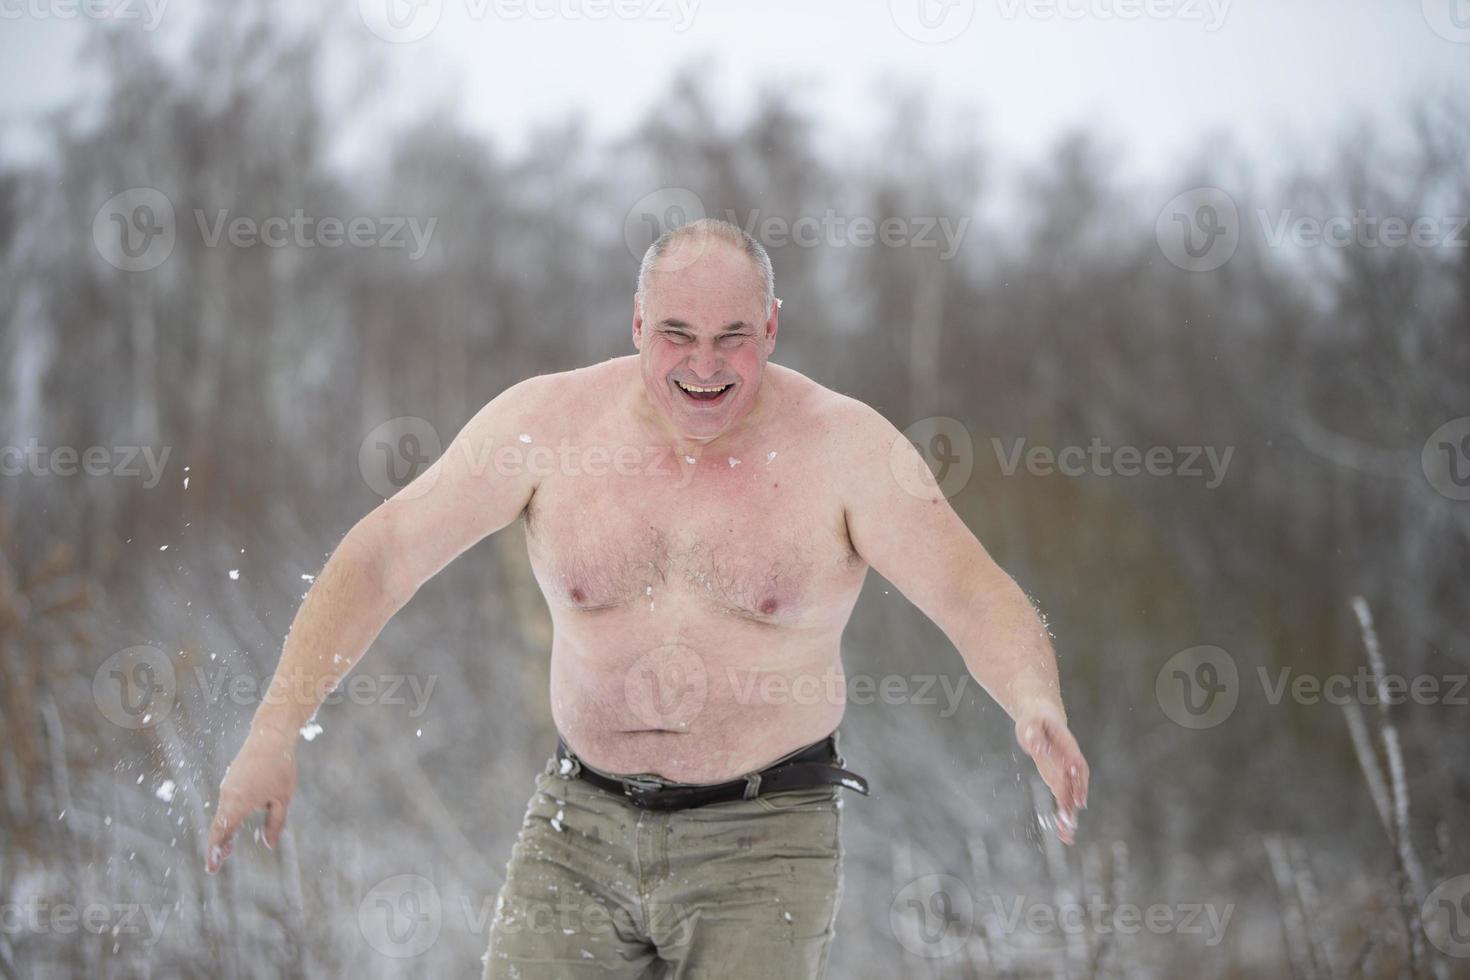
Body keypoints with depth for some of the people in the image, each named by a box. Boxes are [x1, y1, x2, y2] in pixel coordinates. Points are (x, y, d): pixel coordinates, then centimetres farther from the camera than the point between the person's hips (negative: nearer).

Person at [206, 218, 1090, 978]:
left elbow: (980, 601, -15)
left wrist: (1038, 711, -37)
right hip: (580, 827, 2)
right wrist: (277, 730, -10)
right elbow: (382, 558, -1)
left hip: (764, 836, -2)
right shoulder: (546, 422, -4)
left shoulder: (844, 447, -9)